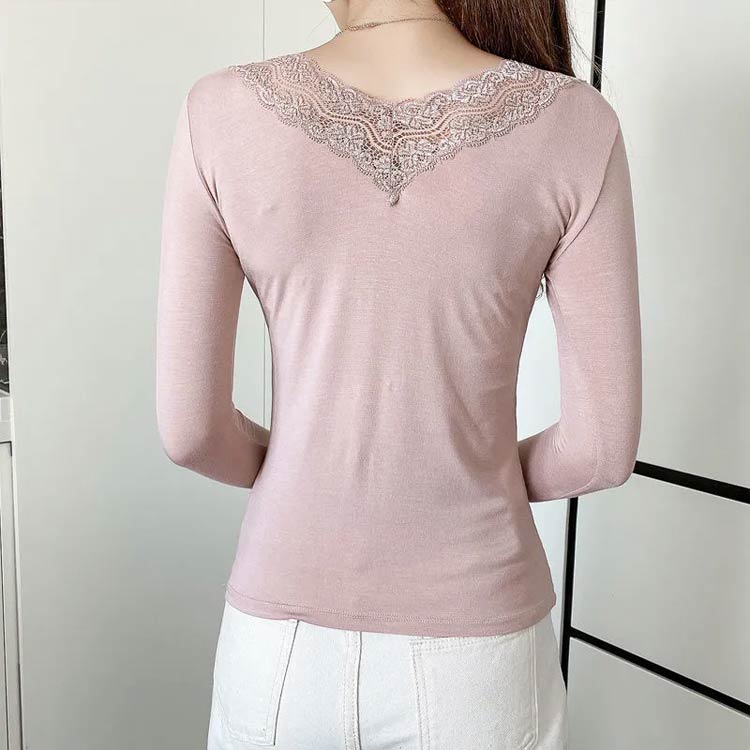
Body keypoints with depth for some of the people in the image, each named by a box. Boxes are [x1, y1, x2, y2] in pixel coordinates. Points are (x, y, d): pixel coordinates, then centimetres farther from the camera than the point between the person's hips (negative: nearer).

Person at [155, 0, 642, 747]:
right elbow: (602, 445, -10)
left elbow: (188, 425, -9)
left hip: (285, 637, 1)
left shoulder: (223, 113, -12)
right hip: (475, 646, 0)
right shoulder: (571, 125, -13)